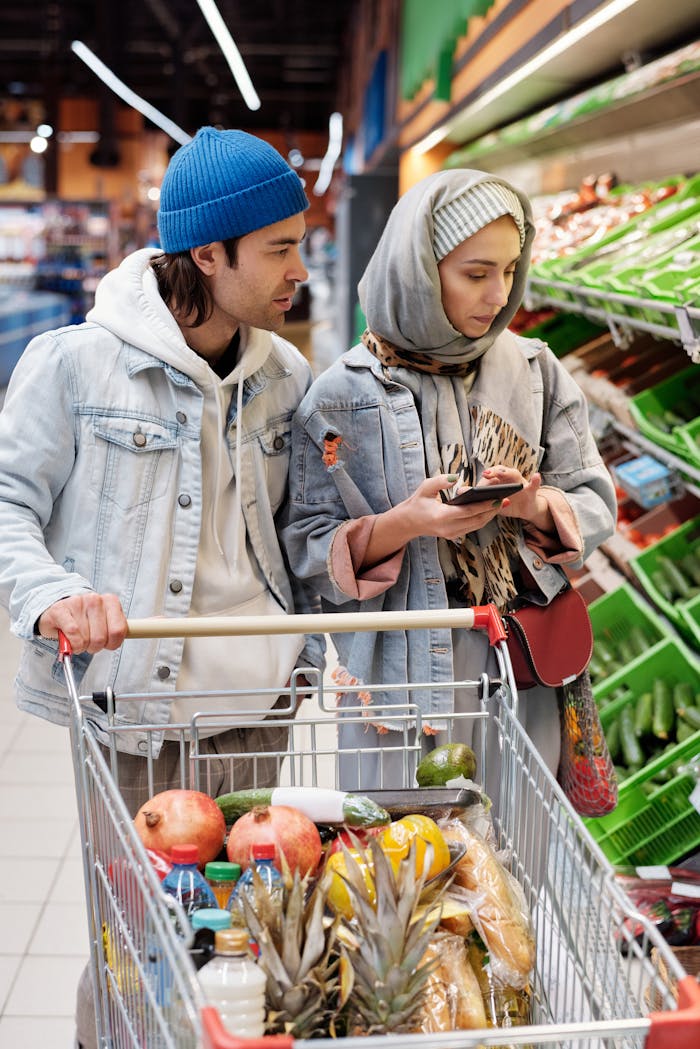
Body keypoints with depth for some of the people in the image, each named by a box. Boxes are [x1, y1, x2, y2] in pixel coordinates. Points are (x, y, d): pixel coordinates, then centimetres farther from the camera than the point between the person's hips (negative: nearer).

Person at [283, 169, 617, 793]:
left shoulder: (536, 373, 3)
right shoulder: (343, 395, -5)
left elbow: (596, 505, 4)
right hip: (399, 681, -2)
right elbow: (308, 550, -5)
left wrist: (535, 506, -16)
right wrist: (405, 523, -21)